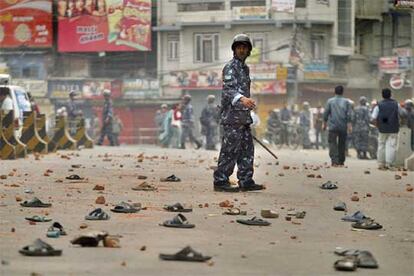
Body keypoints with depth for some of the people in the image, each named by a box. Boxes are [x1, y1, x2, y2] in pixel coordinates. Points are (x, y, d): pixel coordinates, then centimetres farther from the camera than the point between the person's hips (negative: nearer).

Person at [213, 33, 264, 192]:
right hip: (232, 116, -9)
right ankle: (220, 181, -7)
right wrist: (242, 99, -40)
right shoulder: (230, 67, -9)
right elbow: (228, 89, -23)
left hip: (243, 117, 9)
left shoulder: (245, 68, 20)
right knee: (230, 150, -10)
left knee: (247, 150, 9)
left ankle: (246, 182, 13)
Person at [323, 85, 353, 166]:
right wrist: (349, 125, -3)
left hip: (332, 126, -2)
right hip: (343, 127, 2)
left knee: (332, 143, -5)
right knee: (342, 144, 13)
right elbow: (349, 114, -3)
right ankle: (341, 161, 18)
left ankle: (334, 161, -20)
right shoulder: (346, 102, 4)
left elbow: (326, 113, 3)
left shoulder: (330, 101, 3)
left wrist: (325, 124, 12)